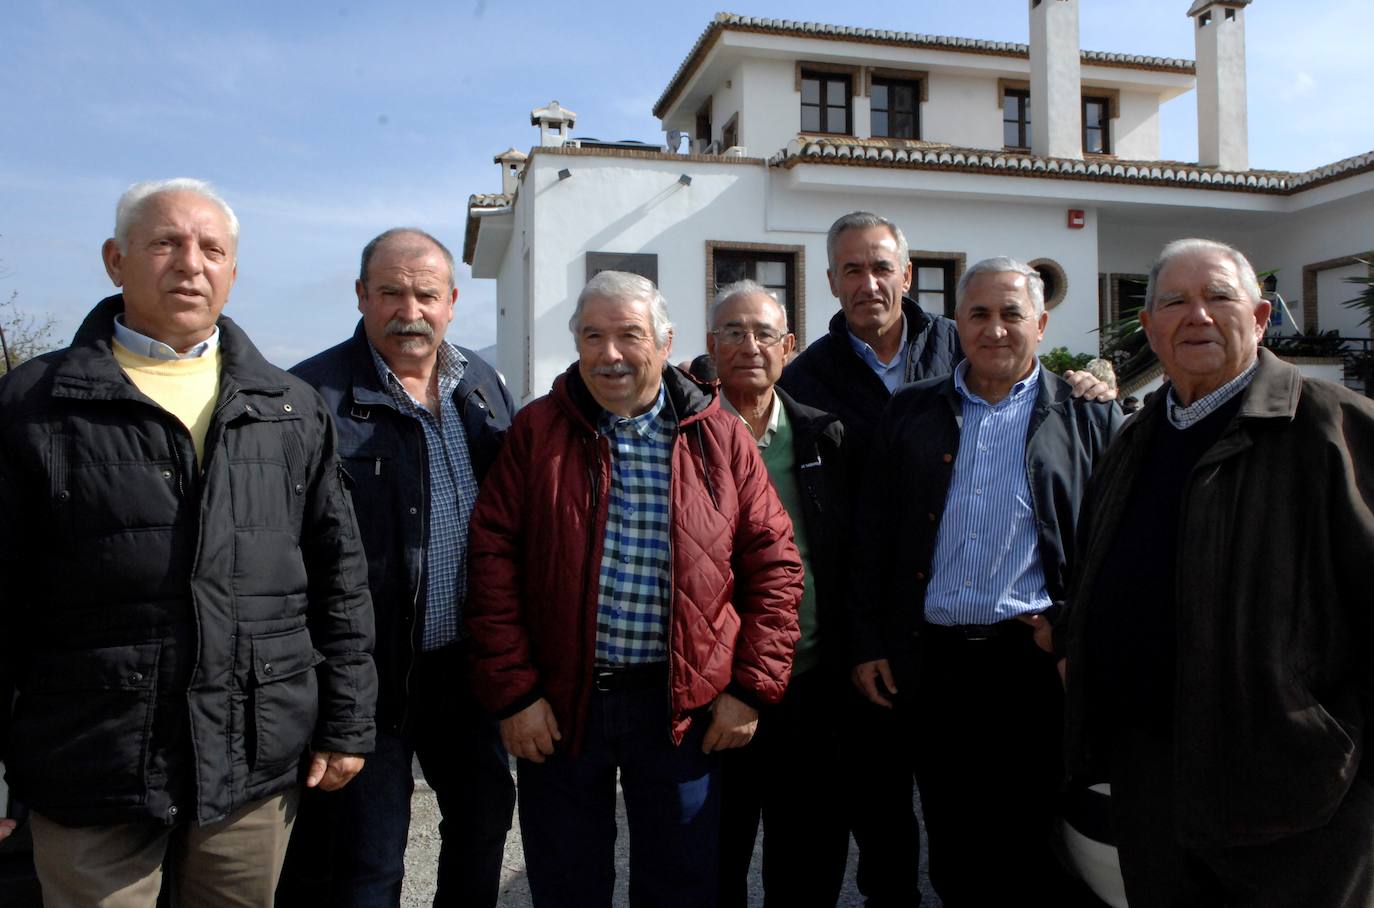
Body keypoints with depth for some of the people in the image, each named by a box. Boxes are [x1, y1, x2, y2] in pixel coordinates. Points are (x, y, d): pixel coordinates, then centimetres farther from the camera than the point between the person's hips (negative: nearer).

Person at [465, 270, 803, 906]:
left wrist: (751, 687, -3)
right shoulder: (536, 432, -1)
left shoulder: (720, 438, 0)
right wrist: (513, 692, -8)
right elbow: (493, 561, -4)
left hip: (682, 706, 0)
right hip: (557, 705, 0)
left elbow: (773, 565, 1)